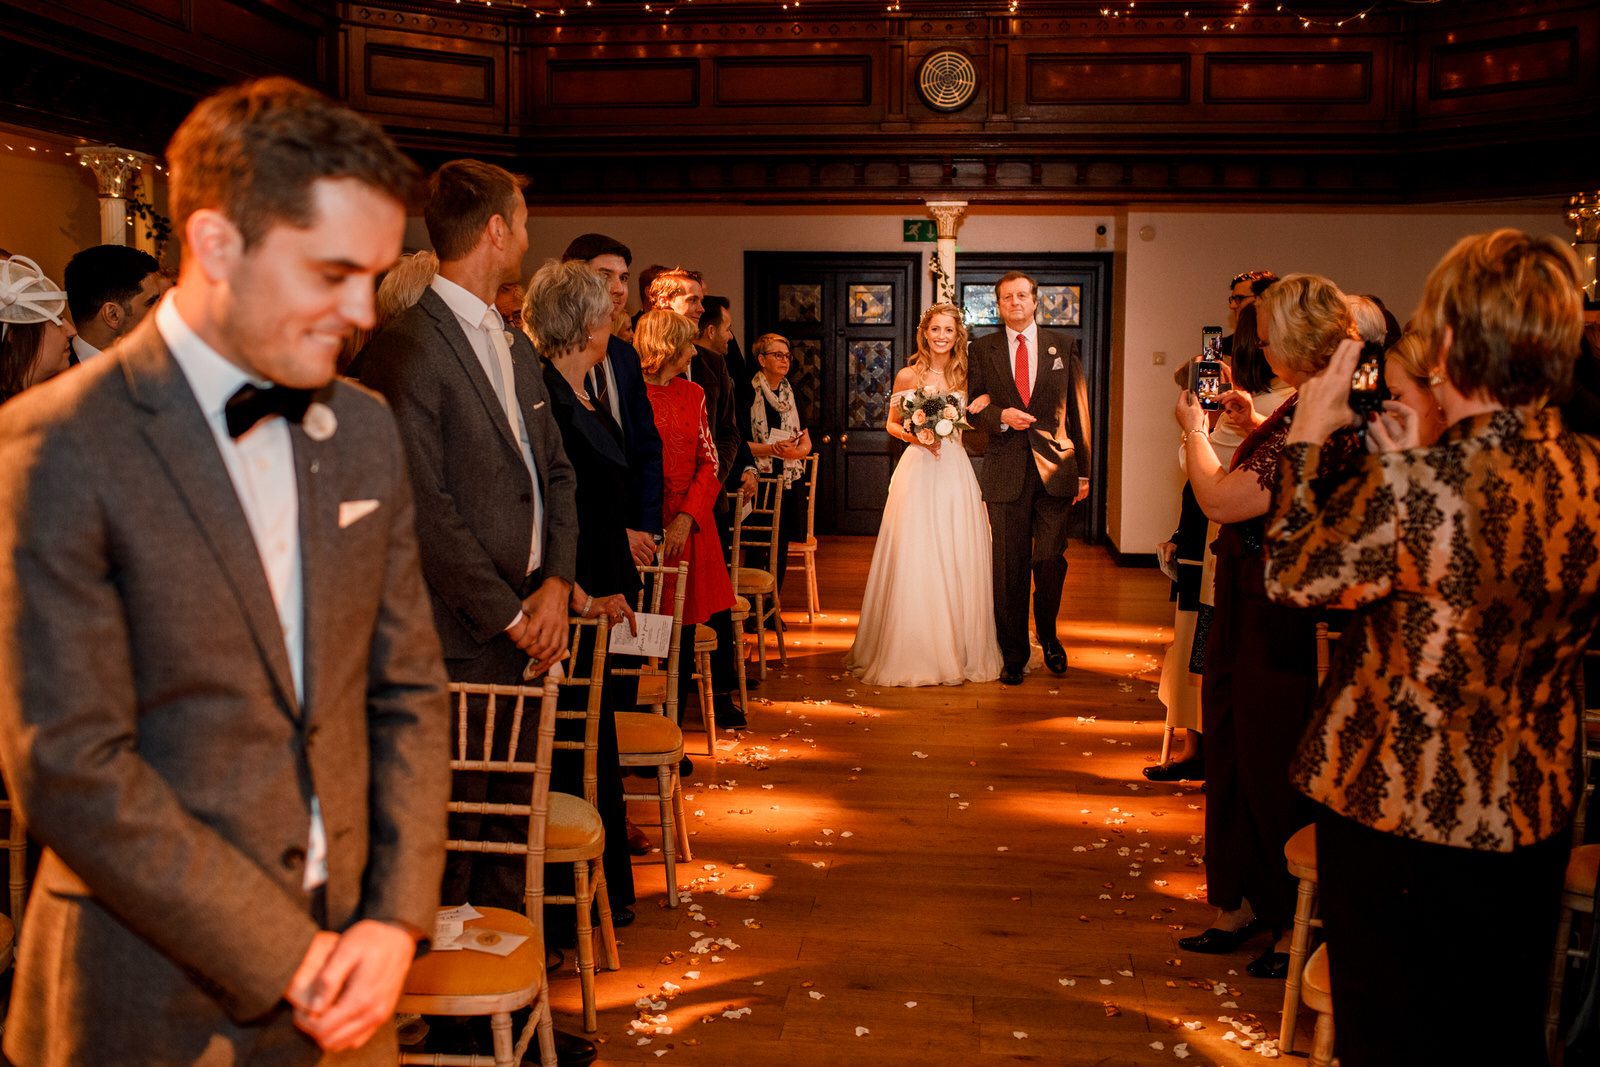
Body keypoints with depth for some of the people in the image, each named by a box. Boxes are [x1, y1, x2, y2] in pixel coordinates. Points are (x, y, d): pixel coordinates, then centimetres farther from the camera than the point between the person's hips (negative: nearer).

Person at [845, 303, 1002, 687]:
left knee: (959, 560, 2)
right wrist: (914, 437, -9)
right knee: (915, 559, -4)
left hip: (955, 472, 2)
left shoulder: (965, 376, 8)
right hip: (918, 471, -2)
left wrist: (980, 409, -3)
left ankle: (963, 650, 13)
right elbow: (892, 424, 9)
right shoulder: (908, 376, 1)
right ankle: (915, 652, 5)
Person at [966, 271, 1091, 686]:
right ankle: (1013, 655, 15)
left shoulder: (1063, 346, 8)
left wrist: (1084, 470, 5)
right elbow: (972, 408, 8)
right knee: (1009, 569, 2)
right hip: (1006, 472, 0)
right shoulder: (983, 349, 8)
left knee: (1051, 561, 0)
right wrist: (1001, 416, -13)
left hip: (1055, 469, 0)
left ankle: (1048, 636, 26)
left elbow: (1078, 410, 8)